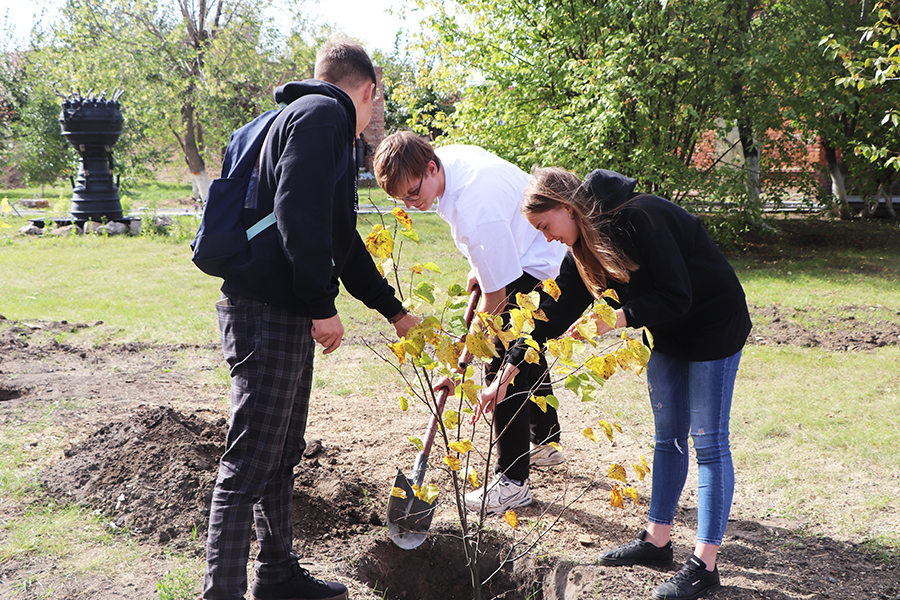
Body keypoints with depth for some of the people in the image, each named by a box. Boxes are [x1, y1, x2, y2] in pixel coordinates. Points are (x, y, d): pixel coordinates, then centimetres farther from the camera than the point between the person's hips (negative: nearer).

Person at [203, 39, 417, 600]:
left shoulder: (317, 120, 25)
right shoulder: (323, 114, -7)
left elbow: (343, 241, 31)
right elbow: (298, 213, -23)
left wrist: (396, 311, 36)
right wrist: (323, 306, -20)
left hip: (289, 316, 10)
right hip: (267, 311, -10)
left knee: (283, 453, 17)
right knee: (251, 462, -7)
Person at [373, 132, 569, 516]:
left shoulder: (476, 211, -39)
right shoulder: (447, 157, -11)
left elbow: (495, 295, -32)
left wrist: (462, 362, -27)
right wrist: (479, 268, 6)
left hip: (540, 266, -11)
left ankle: (513, 482, -8)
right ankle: (545, 444, 43)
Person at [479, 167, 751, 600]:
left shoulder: (641, 219, -28)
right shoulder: (583, 246, -2)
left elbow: (677, 298, -27)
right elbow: (555, 313, 3)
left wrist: (616, 319, -31)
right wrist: (505, 375, 2)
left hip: (714, 326, -8)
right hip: (666, 334, 8)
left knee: (708, 442, -5)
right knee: (667, 438, 13)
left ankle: (704, 565, 0)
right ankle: (657, 540, 24)